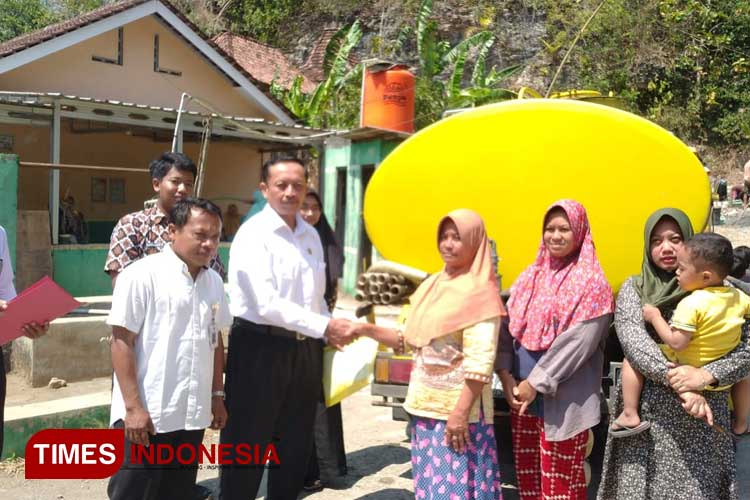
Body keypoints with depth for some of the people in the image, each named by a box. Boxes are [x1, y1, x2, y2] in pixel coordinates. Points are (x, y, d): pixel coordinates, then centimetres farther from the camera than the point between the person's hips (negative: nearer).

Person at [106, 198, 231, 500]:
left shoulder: (214, 281, 9)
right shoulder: (141, 275, -11)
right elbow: (121, 342, -13)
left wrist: (217, 395, 16)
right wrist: (133, 406, -16)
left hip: (193, 415, 6)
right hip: (146, 415, -6)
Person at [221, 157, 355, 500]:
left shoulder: (311, 235, 9)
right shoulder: (253, 234, -13)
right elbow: (267, 305, -21)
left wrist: (331, 332, 4)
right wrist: (324, 327, -23)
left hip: (303, 347, 7)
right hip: (261, 347, -7)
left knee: (296, 444, 18)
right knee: (248, 444, 5)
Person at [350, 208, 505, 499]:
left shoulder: (479, 292, -12)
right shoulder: (431, 285, 10)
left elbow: (480, 362, -17)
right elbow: (411, 341, 13)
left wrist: (461, 412, -21)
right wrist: (367, 330, 3)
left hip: (456, 408, -7)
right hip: (424, 404, 7)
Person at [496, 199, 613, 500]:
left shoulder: (590, 282, -9)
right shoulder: (531, 275, 11)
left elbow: (578, 343, -16)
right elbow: (507, 326, 8)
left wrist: (536, 383, -15)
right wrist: (506, 374, -4)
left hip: (564, 400, -6)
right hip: (522, 395, 6)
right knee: (526, 476, 15)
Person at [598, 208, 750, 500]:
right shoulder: (634, 288, 5)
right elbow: (634, 342, -11)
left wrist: (706, 375, -20)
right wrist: (678, 382, -23)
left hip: (701, 422, 0)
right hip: (646, 416, 0)